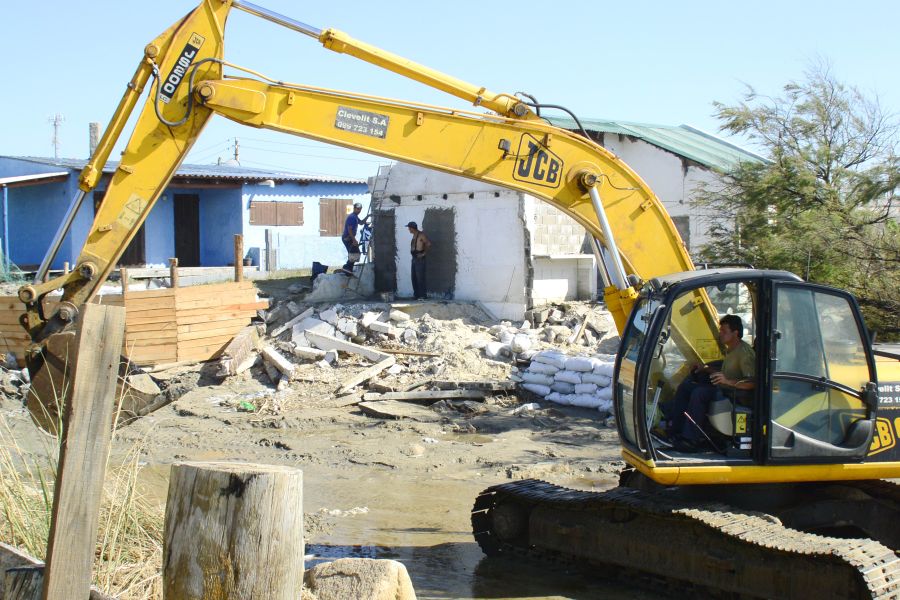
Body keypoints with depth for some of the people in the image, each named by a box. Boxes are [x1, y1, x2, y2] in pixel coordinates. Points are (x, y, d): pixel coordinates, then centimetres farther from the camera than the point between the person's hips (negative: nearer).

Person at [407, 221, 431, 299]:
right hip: (414, 258, 9)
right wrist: (411, 250, 14)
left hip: (420, 258, -9)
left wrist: (424, 253, -14)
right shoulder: (414, 235, 14)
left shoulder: (421, 235, -12)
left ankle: (421, 296, -7)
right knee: (414, 277, 9)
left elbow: (428, 243, -21)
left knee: (420, 277, -9)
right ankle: (416, 295, 15)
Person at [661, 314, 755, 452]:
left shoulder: (745, 352, -17)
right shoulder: (730, 349, 14)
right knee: (685, 386, 5)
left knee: (699, 393, -29)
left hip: (735, 393, -11)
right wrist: (706, 369, 14)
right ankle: (675, 429, 2)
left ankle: (692, 440, -25)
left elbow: (752, 383, -27)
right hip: (722, 389, 11)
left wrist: (728, 381, -36)